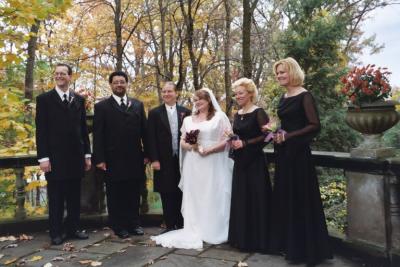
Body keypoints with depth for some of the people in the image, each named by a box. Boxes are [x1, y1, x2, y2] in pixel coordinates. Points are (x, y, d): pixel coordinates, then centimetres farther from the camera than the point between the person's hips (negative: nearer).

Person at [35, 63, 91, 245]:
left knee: (74, 196, 10)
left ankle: (72, 229, 22)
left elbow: (83, 128, 11)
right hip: (55, 156, -3)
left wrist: (87, 154, 7)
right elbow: (41, 130, -4)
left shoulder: (79, 99, 11)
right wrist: (43, 157, -11)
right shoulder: (44, 99, 1)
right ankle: (56, 233, 16)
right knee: (56, 197, 5)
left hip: (76, 155, 4)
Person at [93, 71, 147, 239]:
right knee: (115, 195, 7)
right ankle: (118, 226, 19)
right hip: (113, 160, -2)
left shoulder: (138, 105, 11)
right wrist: (99, 159, -8)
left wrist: (146, 153, 6)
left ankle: (134, 223, 23)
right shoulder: (102, 107, 2)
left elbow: (144, 131, 10)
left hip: (135, 159, 3)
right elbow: (97, 135, -3)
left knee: (134, 193, 9)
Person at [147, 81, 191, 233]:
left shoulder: (186, 112, 6)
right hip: (164, 160, -1)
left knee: (181, 194, 8)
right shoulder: (154, 113, 2)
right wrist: (154, 159, -8)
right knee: (167, 195, 4)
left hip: (183, 159, 1)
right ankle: (170, 225, 16)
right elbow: (151, 138, -1)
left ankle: (181, 225, 20)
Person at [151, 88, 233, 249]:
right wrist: (191, 146, -8)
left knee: (213, 198, -1)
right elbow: (182, 142, 15)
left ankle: (214, 232, 10)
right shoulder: (188, 120, 16)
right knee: (194, 198, 4)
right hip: (193, 165, 4)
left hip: (213, 164, -4)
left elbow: (227, 140, -6)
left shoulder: (220, 117, 2)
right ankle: (195, 231, 12)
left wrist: (208, 150, -16)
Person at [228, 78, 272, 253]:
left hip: (255, 162, -7)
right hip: (240, 162, 8)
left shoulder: (258, 113, -10)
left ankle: (257, 240, 13)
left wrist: (245, 143, -19)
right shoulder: (237, 115, 12)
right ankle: (242, 239, 24)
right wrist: (232, 141, -2)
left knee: (256, 200, 0)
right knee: (240, 199, 12)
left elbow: (267, 136, -17)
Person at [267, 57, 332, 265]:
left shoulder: (304, 96, -10)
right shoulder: (284, 98, 12)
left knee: (300, 199, 0)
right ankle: (289, 244, 27)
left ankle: (305, 248, 14)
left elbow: (314, 126, -16)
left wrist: (287, 137, -19)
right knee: (285, 198, 13)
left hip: (298, 153, -8)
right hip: (283, 153, 8)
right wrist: (276, 133, 1)